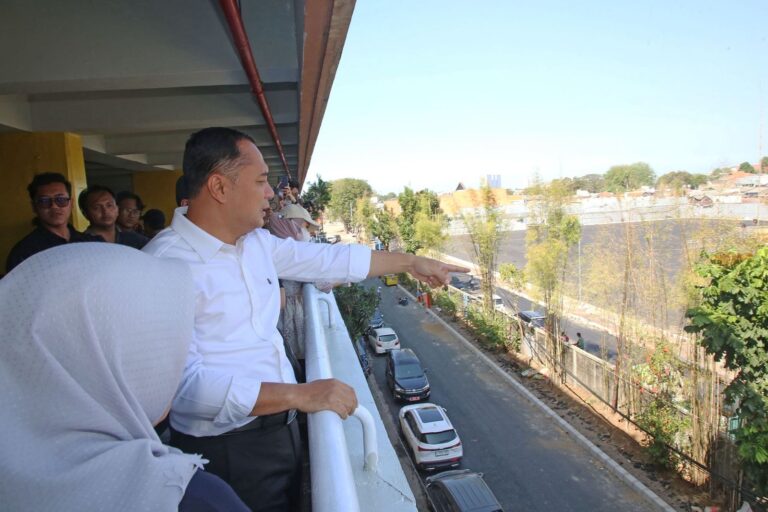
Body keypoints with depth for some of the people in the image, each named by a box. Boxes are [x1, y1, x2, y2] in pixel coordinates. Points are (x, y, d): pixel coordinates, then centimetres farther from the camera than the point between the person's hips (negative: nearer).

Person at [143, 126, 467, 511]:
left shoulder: (257, 242, 2)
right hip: (227, 450, -7)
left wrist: (411, 262, 16)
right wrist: (300, 395, -32)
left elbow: (328, 259, 12)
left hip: (280, 429, 8)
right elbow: (185, 384, -29)